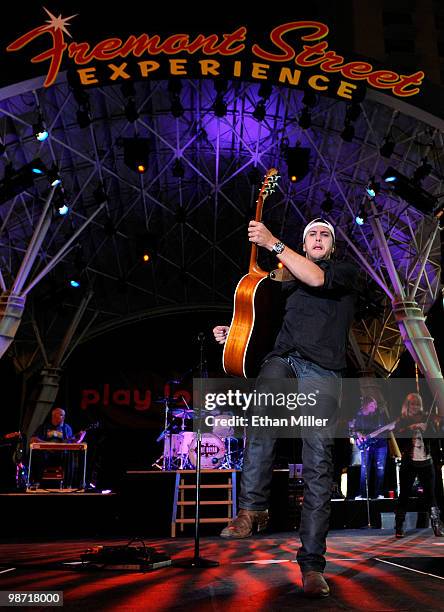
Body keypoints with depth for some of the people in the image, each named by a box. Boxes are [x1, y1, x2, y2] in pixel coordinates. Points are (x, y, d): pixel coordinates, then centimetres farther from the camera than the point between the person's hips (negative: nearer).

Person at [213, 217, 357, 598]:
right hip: (282, 357, 3)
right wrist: (234, 332, 16)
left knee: (319, 460, -13)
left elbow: (317, 278, -4)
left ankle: (312, 561, -10)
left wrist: (273, 243, -6)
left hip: (322, 369, -3)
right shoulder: (290, 283, 32)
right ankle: (253, 508, -29)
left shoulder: (347, 272, 18)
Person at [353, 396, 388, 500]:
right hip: (366, 445, -1)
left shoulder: (380, 414, 1)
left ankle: (379, 494, 11)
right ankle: (362, 494, 3)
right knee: (364, 469, -2)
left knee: (380, 469, 1)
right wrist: (359, 435, -10)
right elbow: (356, 429, 8)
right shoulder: (360, 416, 0)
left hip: (380, 443, 1)